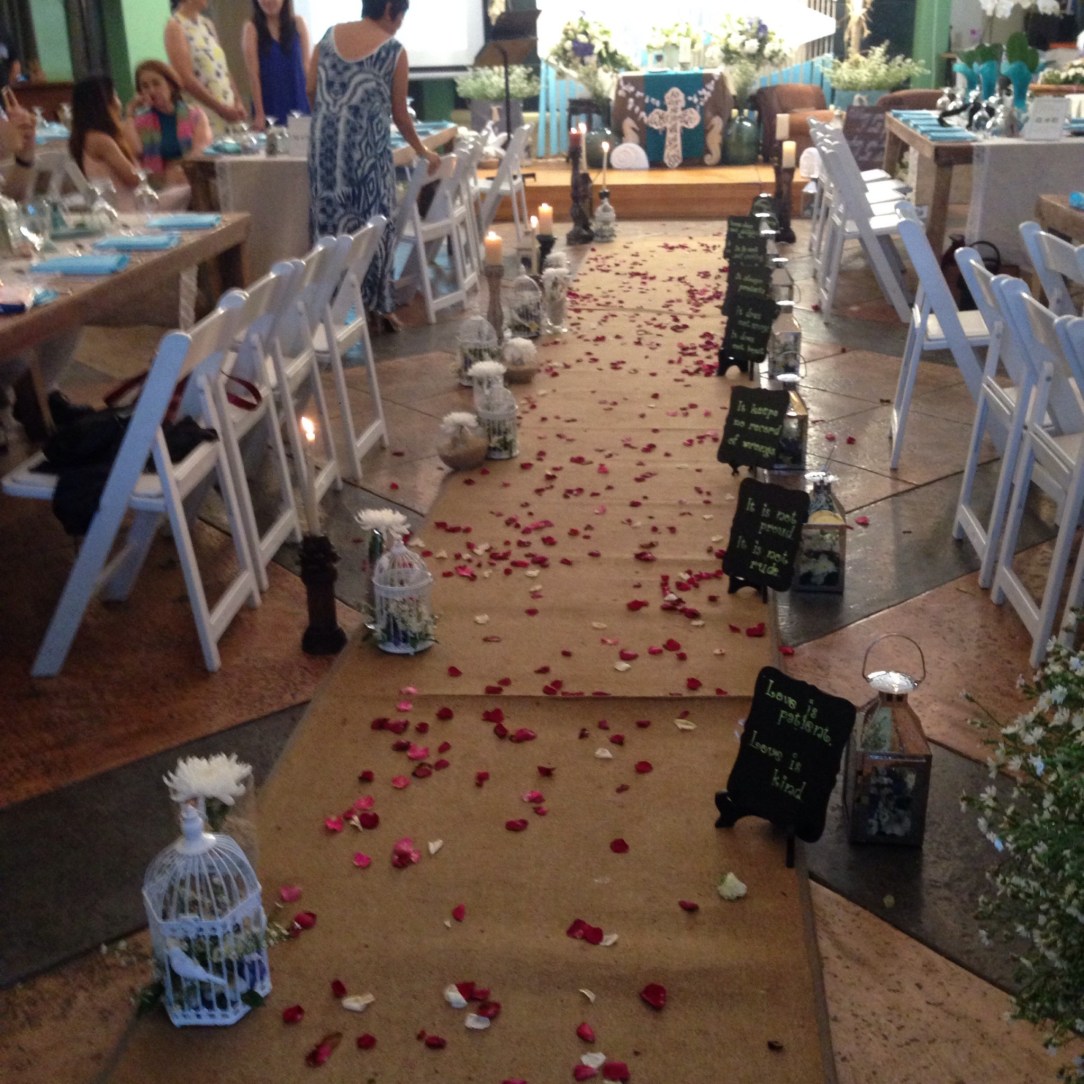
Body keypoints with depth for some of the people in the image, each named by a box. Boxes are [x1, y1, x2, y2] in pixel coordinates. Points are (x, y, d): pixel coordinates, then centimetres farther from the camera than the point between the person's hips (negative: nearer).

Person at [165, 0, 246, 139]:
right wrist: (221, 108, -15)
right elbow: (186, 80, -15)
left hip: (227, 113, 7)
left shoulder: (207, 24, 15)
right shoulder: (175, 26, -7)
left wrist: (237, 102, 3)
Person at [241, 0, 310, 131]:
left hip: (299, 104, 2)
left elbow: (306, 66, 6)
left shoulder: (298, 23, 4)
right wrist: (259, 113, -12)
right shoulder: (252, 28, -2)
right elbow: (253, 73, -6)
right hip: (269, 106, -2)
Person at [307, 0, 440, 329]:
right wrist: (423, 151, 16)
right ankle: (374, 304, 8)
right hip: (366, 146, -4)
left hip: (324, 143, 4)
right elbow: (400, 115, 1)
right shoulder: (394, 51, -3)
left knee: (330, 219, 10)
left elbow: (310, 91, 11)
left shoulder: (329, 37, 9)